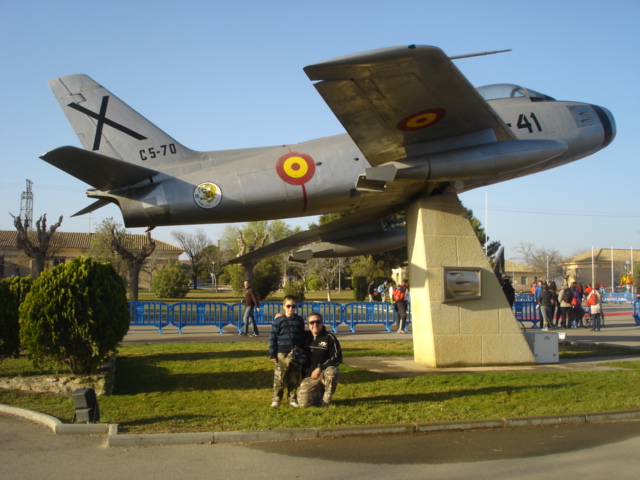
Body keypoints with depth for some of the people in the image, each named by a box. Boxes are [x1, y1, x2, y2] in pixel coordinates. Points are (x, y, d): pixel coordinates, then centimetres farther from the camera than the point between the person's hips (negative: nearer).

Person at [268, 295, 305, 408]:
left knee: (294, 378, 8)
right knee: (279, 377, -2)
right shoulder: (278, 320, 0)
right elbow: (272, 338, 0)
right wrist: (272, 354, -5)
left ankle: (292, 398, 19)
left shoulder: (299, 320, 9)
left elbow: (302, 338, 15)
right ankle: (276, 399, 8)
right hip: (282, 354, -3)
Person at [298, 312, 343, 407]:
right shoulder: (305, 336, 7)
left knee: (332, 372, -38)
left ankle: (326, 400, -13)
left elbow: (337, 358, -9)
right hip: (309, 376, 2)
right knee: (304, 402, -17)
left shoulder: (330, 338, -4)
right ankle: (318, 394, 19)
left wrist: (320, 368, -17)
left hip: (325, 372, -2)